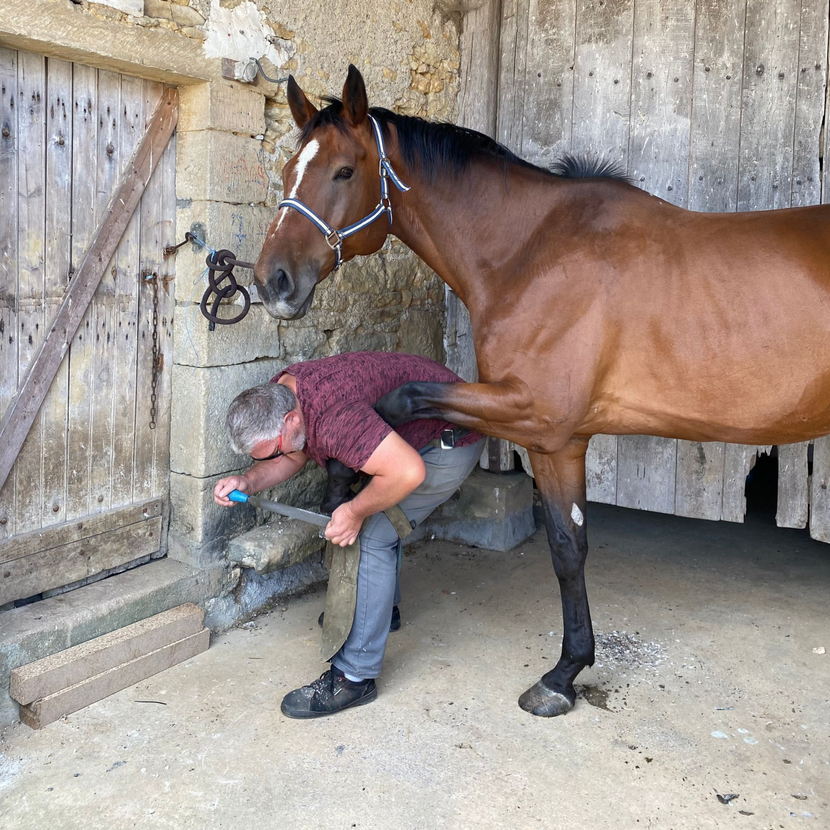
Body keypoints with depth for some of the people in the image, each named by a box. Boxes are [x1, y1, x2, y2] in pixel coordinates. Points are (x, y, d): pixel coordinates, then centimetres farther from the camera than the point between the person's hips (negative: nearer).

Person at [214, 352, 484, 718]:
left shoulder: (333, 418, -38)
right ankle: (382, 605, 44)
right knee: (370, 516, 20)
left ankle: (355, 676, -9)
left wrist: (356, 512, -25)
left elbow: (408, 472, -38)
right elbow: (294, 457, 8)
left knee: (371, 534, -16)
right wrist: (248, 481, -9)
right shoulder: (276, 396, -7)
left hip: (450, 439, -10)